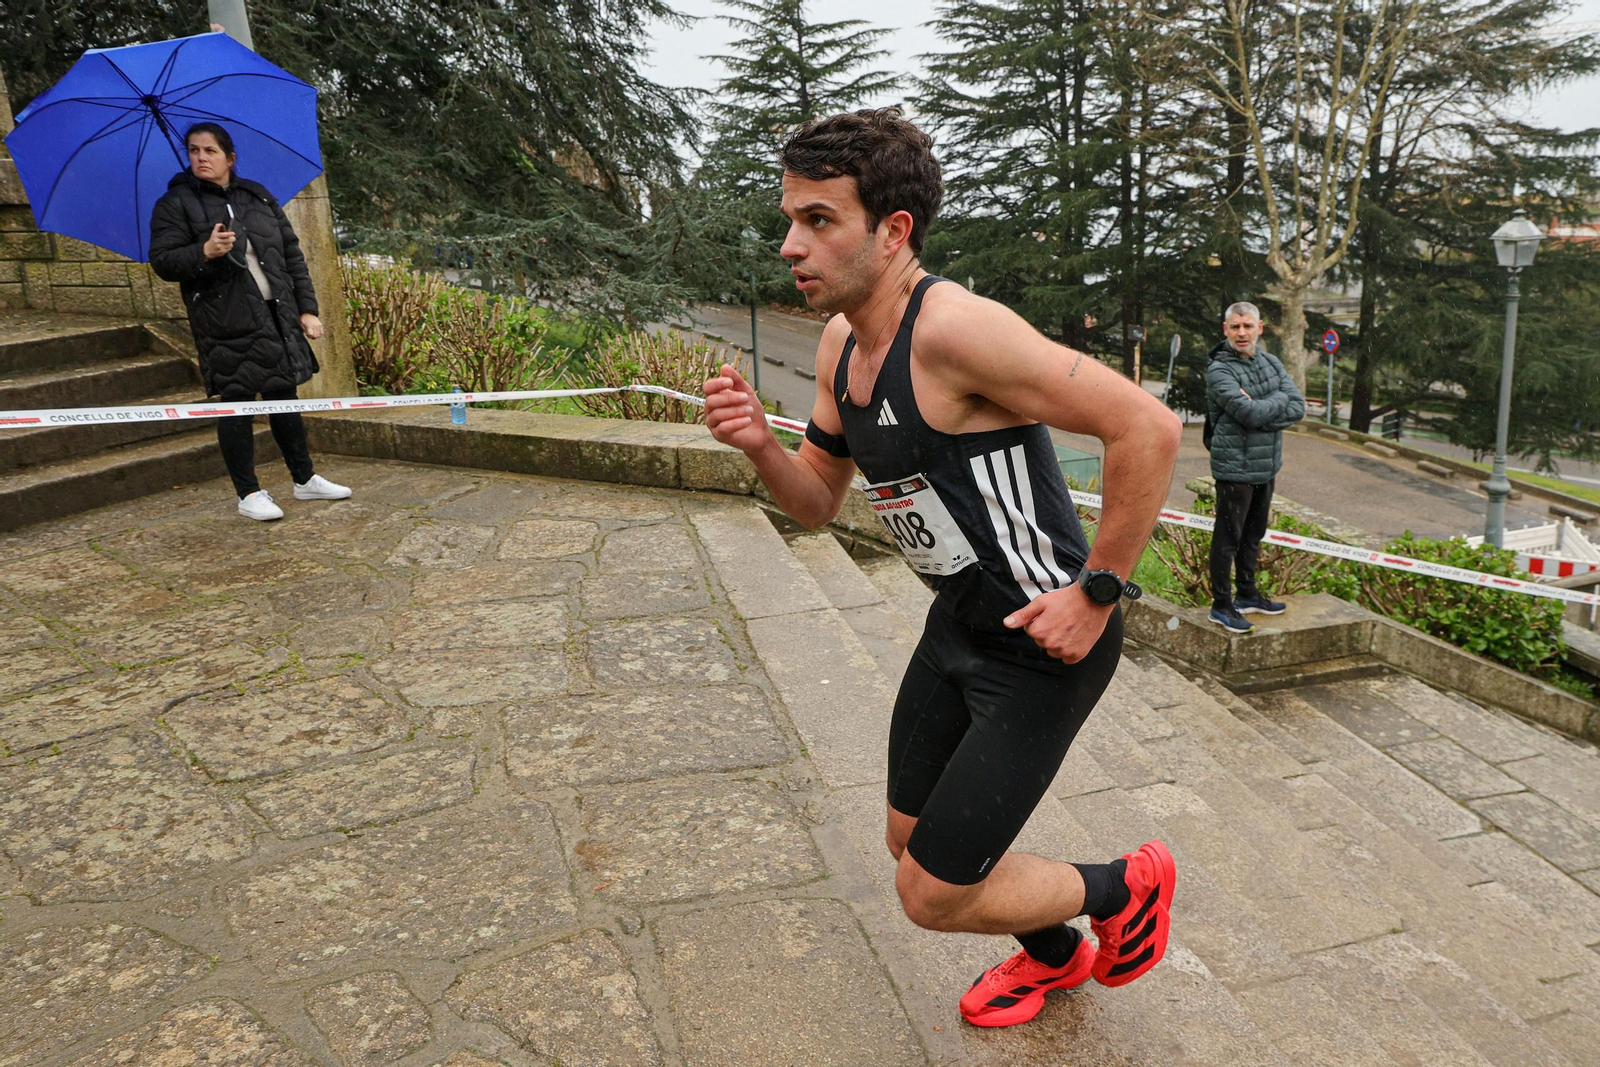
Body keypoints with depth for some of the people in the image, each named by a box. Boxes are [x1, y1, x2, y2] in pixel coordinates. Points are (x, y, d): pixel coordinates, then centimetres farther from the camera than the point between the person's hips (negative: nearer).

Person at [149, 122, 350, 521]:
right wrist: (204, 253, -24)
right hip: (226, 324, -4)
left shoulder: (259, 197, 13)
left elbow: (292, 255, 14)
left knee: (284, 397, 12)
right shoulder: (175, 204, 1)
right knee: (236, 404, -1)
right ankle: (248, 494, 8)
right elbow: (162, 261, -6)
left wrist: (307, 308, 8)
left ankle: (305, 479, 23)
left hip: (277, 316, 4)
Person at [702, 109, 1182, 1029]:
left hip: (1043, 644, -9)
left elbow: (1149, 428, -30)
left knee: (934, 896, -1)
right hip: (958, 625, 9)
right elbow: (820, 500, 11)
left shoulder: (954, 330, -27)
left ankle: (1130, 886, 27)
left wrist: (1096, 592, -22)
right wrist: (760, 443, -10)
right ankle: (1055, 955, 52)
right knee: (914, 841, 22)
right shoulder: (841, 342, 1)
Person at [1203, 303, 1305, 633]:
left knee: (1254, 534, 18)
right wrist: (1279, 399, -7)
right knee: (1228, 537, 0)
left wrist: (1259, 409, -16)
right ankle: (1221, 605, 10)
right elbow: (1250, 414, -25)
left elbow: (1298, 408, -3)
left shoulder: (1271, 362, 7)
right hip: (1235, 467, -7)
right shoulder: (1219, 370, -14)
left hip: (1267, 467, 7)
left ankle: (1247, 595, 32)